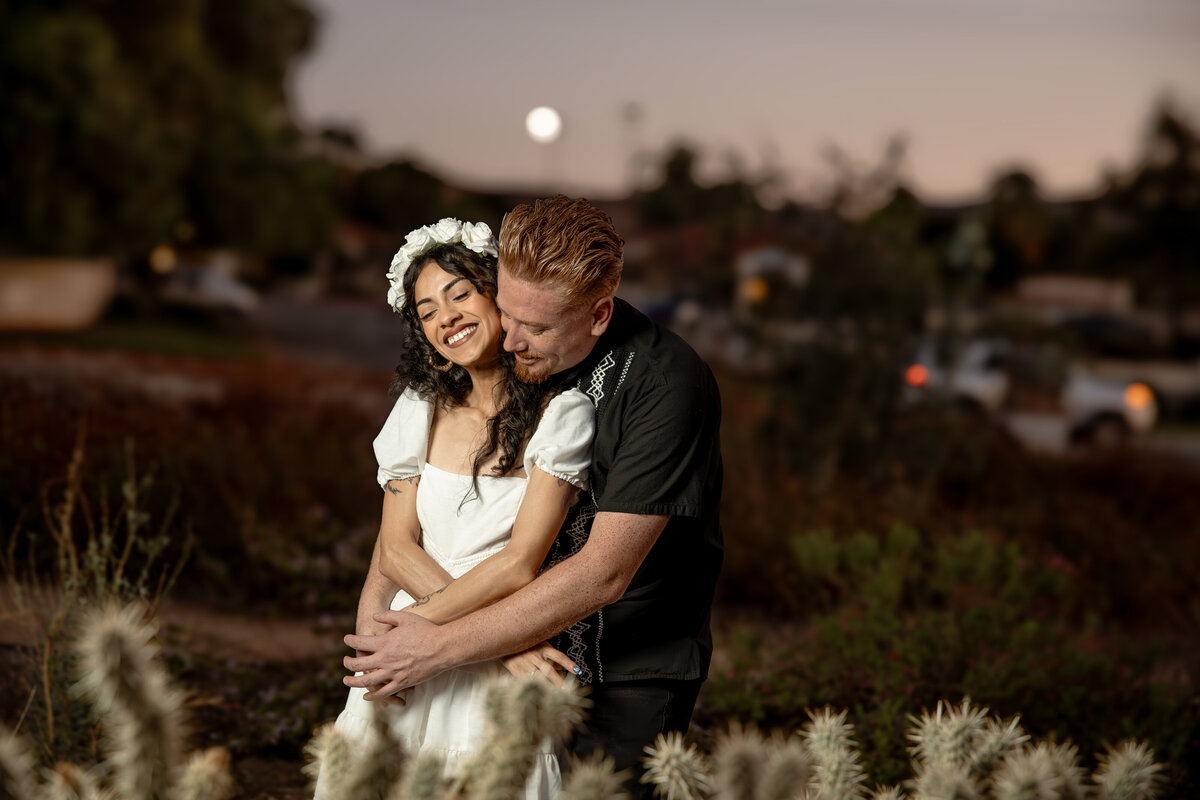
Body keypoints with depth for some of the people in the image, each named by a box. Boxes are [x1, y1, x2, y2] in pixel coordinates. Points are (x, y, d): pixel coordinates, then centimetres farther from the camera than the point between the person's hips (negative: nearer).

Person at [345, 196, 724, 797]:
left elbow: (603, 574, -26)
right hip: (528, 652, 5)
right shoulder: (520, 356, -5)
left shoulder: (670, 386, -22)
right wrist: (377, 617, -9)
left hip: (631, 677, -5)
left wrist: (439, 646, -25)